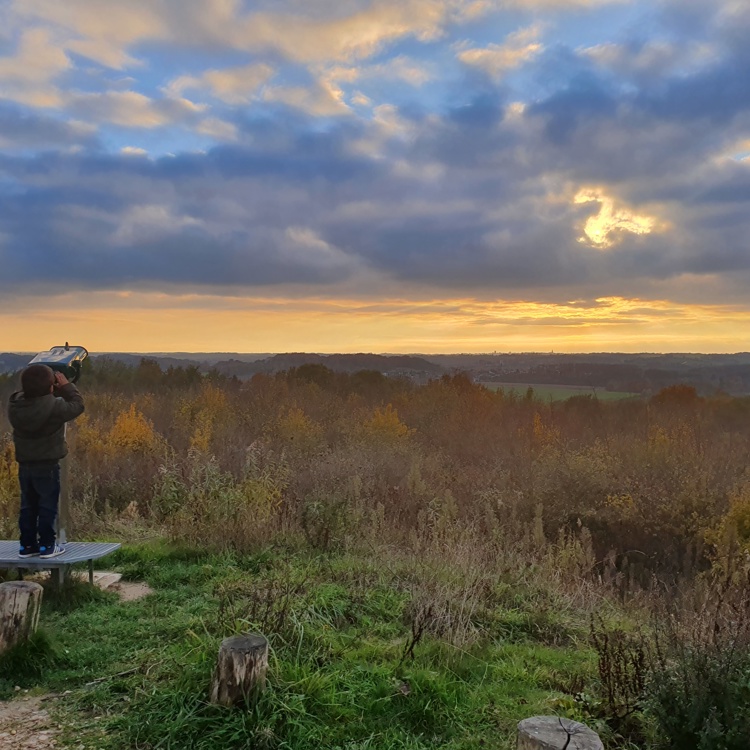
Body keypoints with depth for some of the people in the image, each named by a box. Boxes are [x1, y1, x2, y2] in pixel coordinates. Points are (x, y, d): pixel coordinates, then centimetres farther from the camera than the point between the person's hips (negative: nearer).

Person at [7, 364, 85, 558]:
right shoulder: (54, 406, -21)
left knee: (28, 506, 15)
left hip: (24, 465, 6)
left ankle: (27, 545, 20)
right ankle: (47, 546, 8)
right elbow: (77, 406, -8)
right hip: (47, 465, -6)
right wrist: (66, 386, 0)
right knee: (47, 506, 4)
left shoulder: (15, 405, -2)